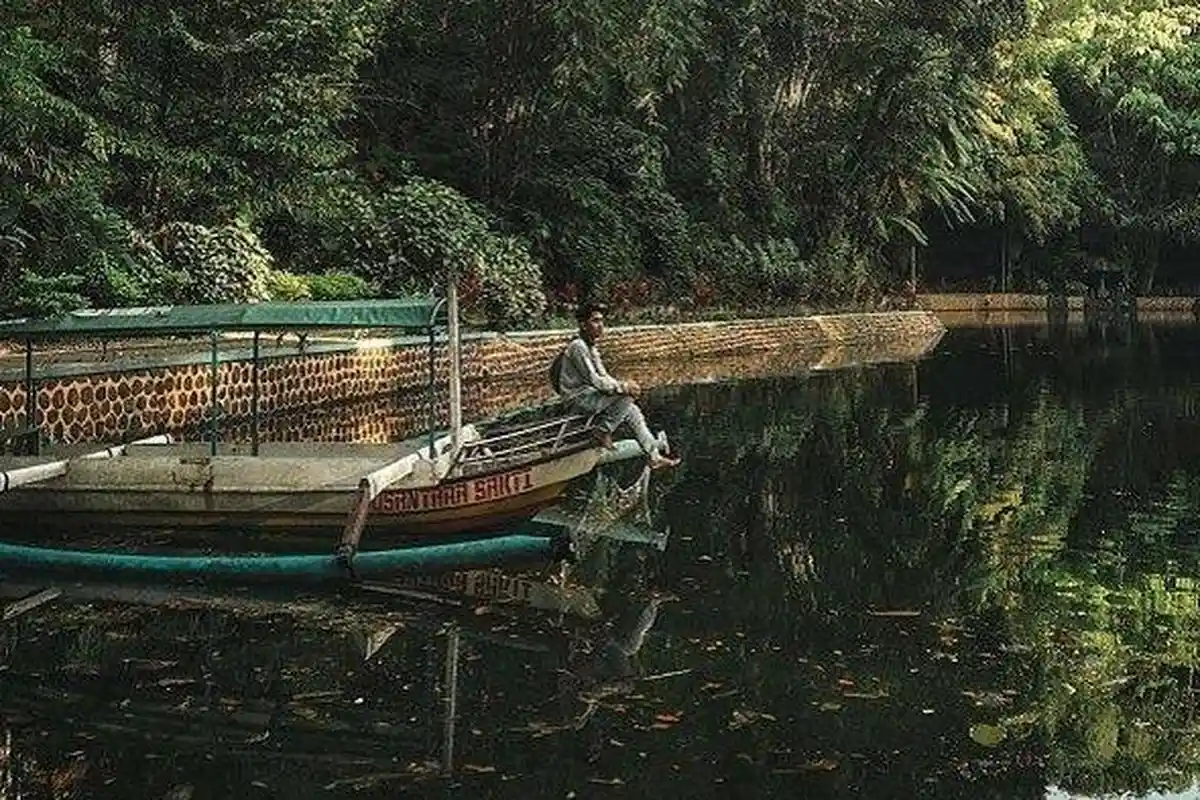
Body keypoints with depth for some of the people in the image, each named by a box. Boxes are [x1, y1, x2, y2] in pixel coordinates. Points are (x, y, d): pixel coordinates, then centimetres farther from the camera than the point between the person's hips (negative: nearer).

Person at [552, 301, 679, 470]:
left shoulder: (592, 347, 14)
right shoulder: (578, 347, -18)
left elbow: (603, 377, 15)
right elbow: (594, 380, -21)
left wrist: (625, 385, -3)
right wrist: (623, 387, -22)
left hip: (589, 395, 10)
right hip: (579, 398, -10)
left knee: (632, 411, 3)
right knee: (626, 398, -23)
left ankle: (655, 456, 5)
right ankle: (603, 431, -9)